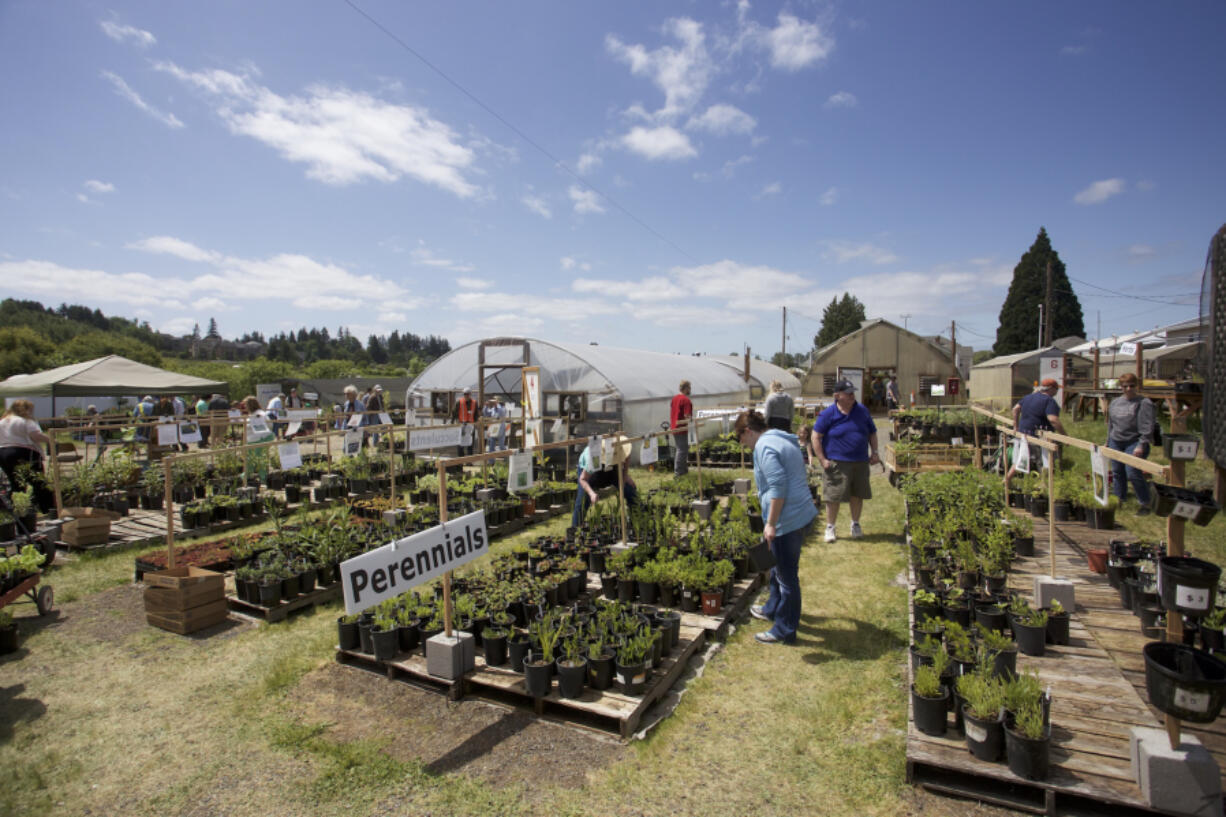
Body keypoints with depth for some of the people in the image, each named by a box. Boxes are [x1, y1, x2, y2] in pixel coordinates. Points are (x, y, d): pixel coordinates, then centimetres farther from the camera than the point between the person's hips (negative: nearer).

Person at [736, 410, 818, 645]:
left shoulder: (764, 447, -16)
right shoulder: (783, 440, 15)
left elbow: (778, 486, -24)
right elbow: (802, 476, 22)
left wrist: (771, 523, -20)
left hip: (787, 521, -10)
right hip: (803, 514, 11)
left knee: (786, 576, 3)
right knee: (779, 568, 26)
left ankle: (784, 631, 16)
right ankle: (773, 610, 44)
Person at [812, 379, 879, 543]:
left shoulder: (862, 411, 7)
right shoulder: (828, 414, -7)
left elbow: (872, 433, 17)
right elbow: (816, 437, -5)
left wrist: (874, 453, 8)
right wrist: (822, 460, -10)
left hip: (860, 462, 4)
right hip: (836, 463, -4)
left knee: (857, 494, 12)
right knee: (834, 496, -1)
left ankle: (855, 525, 32)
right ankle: (830, 527, 14)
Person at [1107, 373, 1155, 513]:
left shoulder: (1143, 403, -7)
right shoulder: (1115, 402, 13)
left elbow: (1147, 428, -13)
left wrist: (1141, 445, -19)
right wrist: (1108, 443, 19)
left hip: (1134, 443, -6)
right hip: (1116, 443, 6)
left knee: (1133, 474, -11)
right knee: (1117, 473, 9)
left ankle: (1145, 504, 2)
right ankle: (1119, 501, 20)